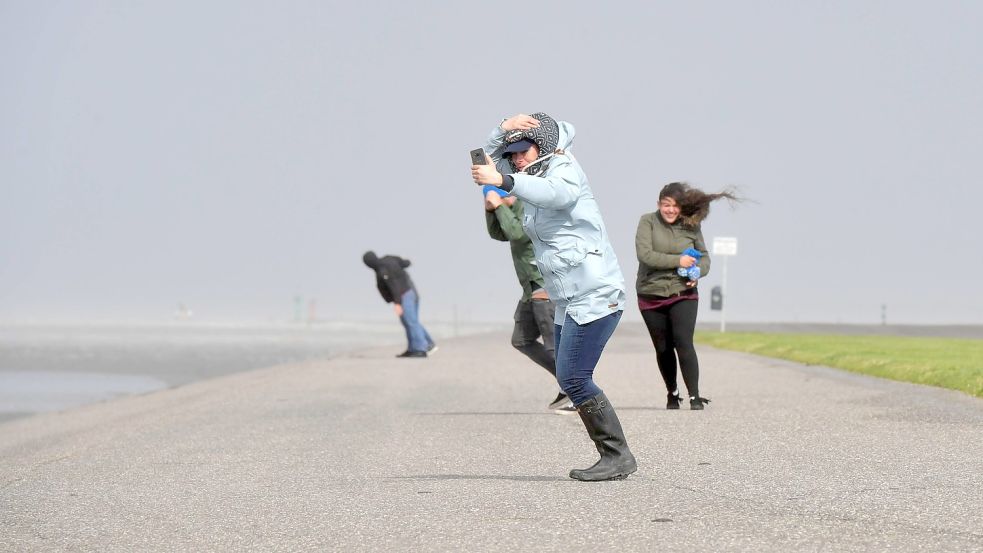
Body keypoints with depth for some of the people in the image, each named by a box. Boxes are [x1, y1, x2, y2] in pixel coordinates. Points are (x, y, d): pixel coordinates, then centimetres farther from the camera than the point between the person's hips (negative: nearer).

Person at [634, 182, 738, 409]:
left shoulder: (691, 226, 0)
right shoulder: (648, 222, -5)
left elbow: (704, 256, 12)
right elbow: (644, 255, -17)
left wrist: (697, 272, -10)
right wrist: (678, 261, -19)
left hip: (683, 294, -1)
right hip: (651, 296, 1)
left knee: (683, 343, -16)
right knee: (663, 348, 11)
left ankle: (695, 397, -14)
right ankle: (672, 393, 30)